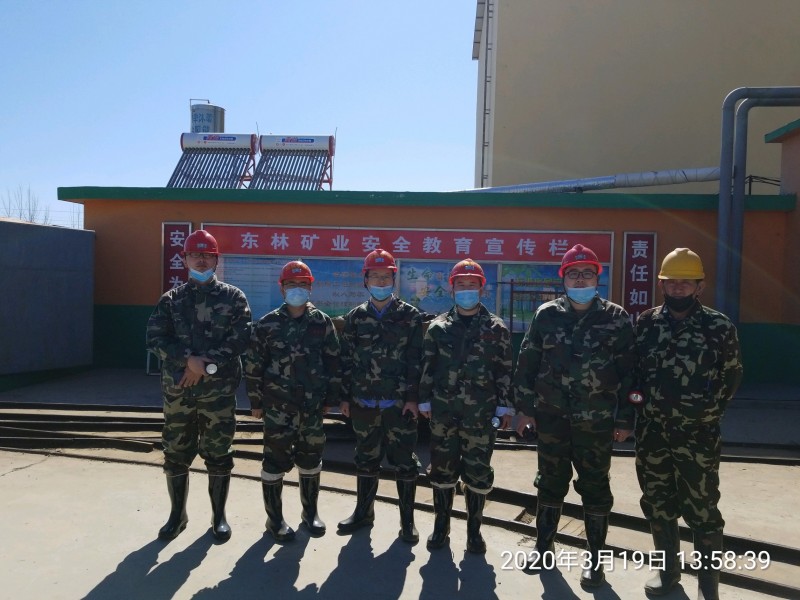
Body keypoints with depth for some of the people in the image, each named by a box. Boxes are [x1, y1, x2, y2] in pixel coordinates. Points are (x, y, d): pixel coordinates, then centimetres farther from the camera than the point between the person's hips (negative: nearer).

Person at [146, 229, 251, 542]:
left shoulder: (233, 297, 1)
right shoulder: (172, 299, 8)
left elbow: (239, 339, -9)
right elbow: (155, 338, -3)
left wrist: (207, 366, -16)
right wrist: (188, 360, -17)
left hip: (219, 390, -2)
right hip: (177, 390, 2)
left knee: (218, 455, 6)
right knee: (175, 454, 12)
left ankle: (219, 516, 24)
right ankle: (177, 514, 31)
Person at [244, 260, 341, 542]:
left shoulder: (323, 322, 1)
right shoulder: (267, 324, -4)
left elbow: (333, 362, 5)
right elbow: (253, 365, -1)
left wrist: (331, 398, 4)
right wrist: (256, 402, 0)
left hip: (312, 405, 2)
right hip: (278, 406, -2)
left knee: (311, 459, 13)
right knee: (275, 461, 5)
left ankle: (310, 512, 32)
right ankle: (274, 518, 22)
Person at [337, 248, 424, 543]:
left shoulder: (410, 316, -1)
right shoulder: (356, 317, 7)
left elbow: (416, 360, -4)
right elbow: (347, 359, 8)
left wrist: (413, 398, -9)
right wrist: (345, 397, 5)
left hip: (399, 402, -3)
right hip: (364, 402, 3)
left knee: (404, 461, 5)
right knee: (366, 459, 16)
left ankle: (407, 520, 20)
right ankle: (363, 511, 33)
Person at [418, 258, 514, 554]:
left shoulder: (496, 328, 2)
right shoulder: (438, 327, 5)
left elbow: (505, 371, 3)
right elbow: (426, 367, 7)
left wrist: (504, 407, -1)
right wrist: (425, 401, 3)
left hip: (480, 412, -1)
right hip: (443, 410, 1)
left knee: (478, 473, 6)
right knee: (442, 470, 10)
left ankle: (474, 529, 23)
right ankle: (441, 526, 27)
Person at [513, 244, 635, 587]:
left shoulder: (616, 318, -1)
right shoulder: (546, 314, 2)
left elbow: (628, 371, -1)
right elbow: (527, 363, 4)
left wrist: (625, 419, -3)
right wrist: (524, 407, 2)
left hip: (596, 419, -1)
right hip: (551, 416, 2)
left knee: (595, 487, 9)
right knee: (551, 482, 14)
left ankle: (594, 557, 25)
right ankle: (543, 546, 30)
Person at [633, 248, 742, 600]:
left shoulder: (719, 327, -5)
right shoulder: (645, 324, 2)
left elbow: (732, 375, 6)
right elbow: (631, 370, 11)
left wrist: (711, 410, 2)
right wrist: (643, 402, 1)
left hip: (699, 435, -3)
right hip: (651, 433, 3)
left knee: (703, 510, 4)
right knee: (657, 504, 15)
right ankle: (668, 568, 34)